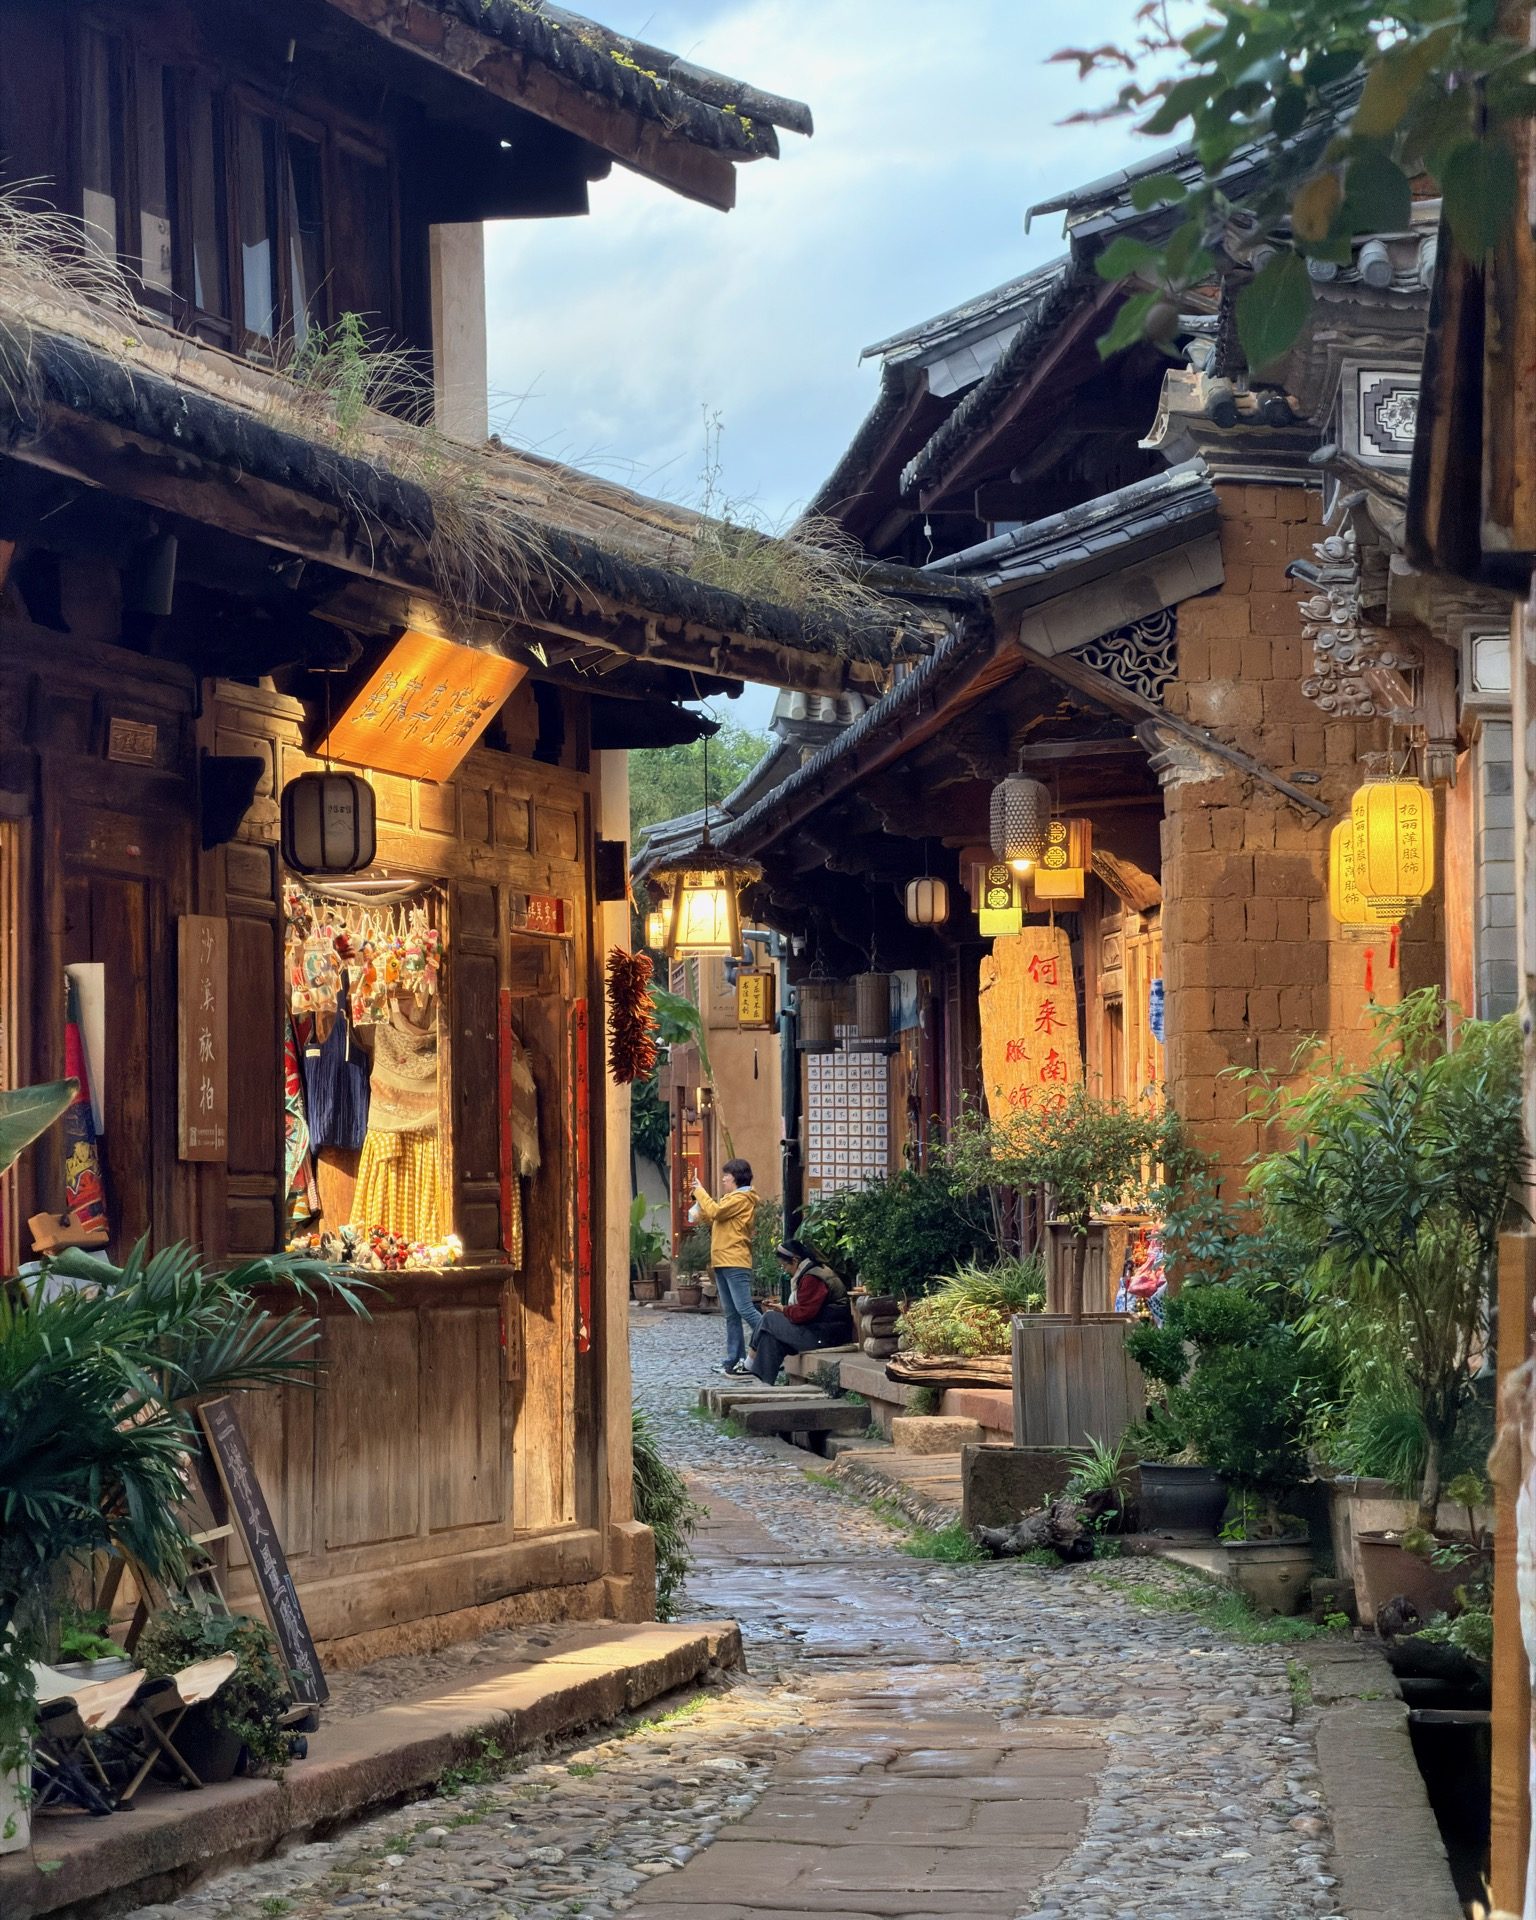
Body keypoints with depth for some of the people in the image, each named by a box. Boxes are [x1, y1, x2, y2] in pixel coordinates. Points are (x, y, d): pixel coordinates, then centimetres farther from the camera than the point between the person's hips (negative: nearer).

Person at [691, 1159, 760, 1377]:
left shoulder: (742, 1198, -7)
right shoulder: (731, 1198, 24)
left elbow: (715, 1212, -18)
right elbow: (710, 1217, 20)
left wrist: (700, 1193, -6)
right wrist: (699, 1200, 8)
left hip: (735, 1262, -10)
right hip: (722, 1263, 10)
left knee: (744, 1309, -16)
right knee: (731, 1315, 9)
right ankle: (735, 1360, 9)